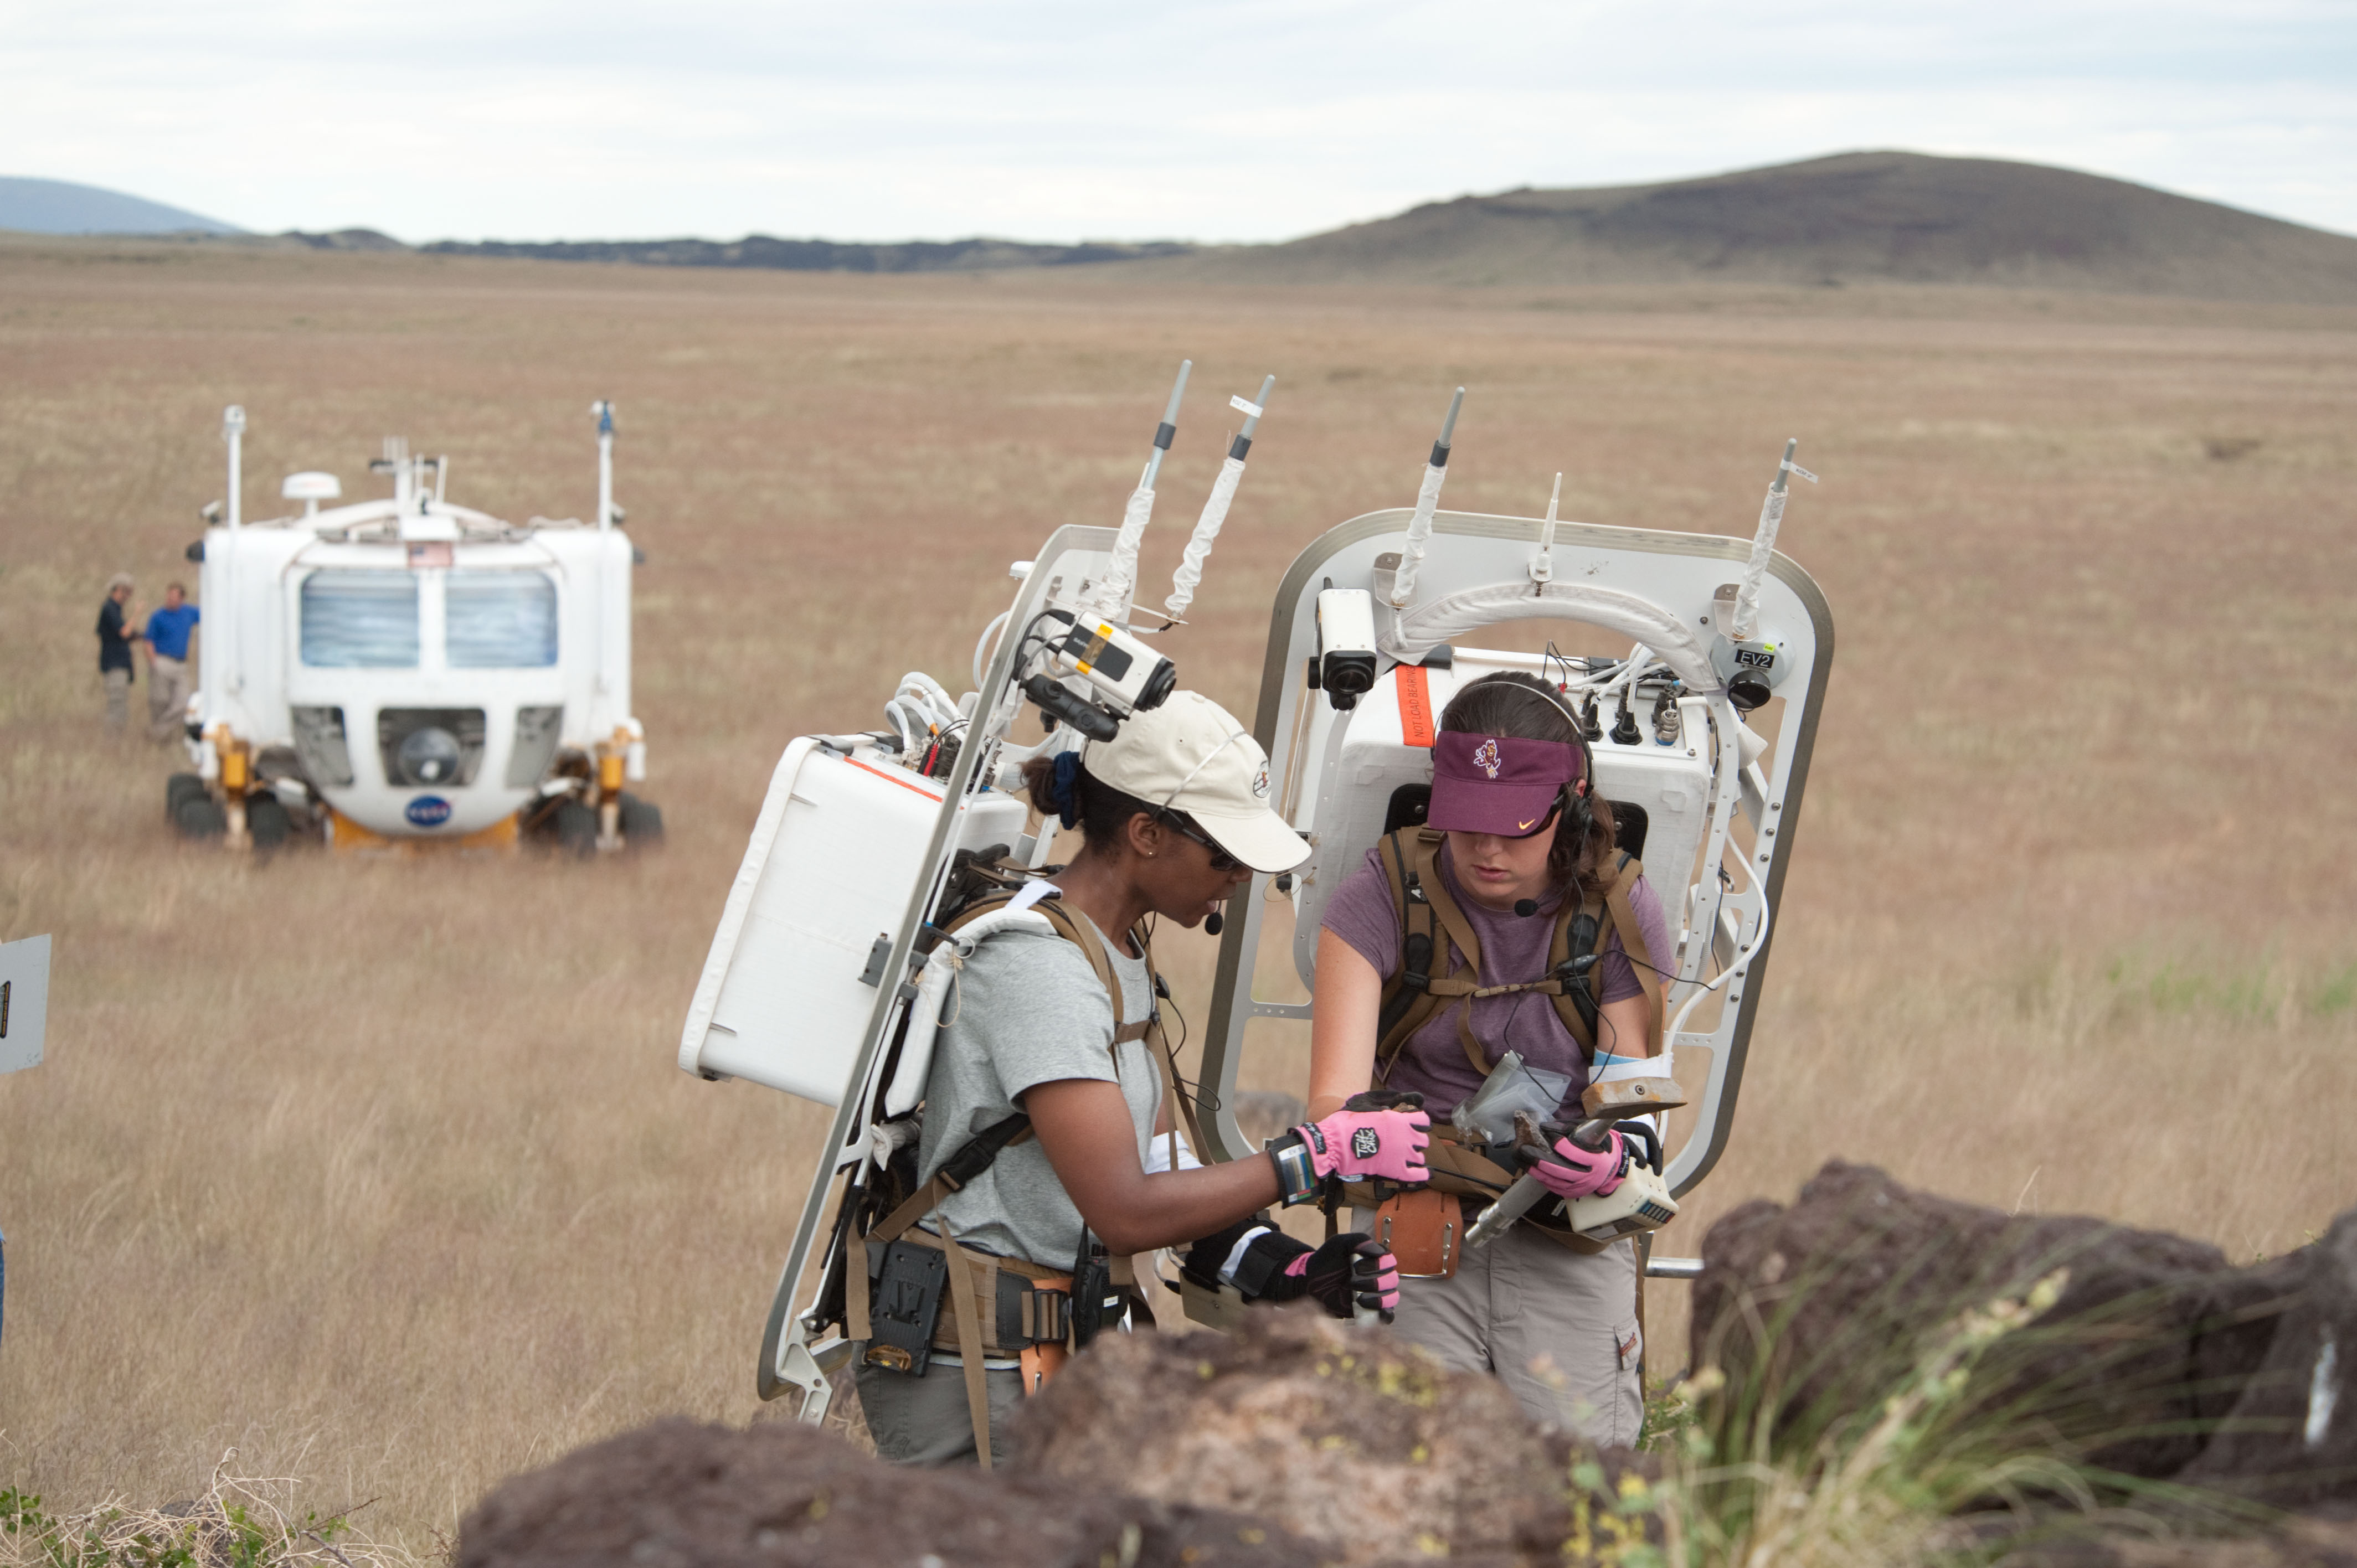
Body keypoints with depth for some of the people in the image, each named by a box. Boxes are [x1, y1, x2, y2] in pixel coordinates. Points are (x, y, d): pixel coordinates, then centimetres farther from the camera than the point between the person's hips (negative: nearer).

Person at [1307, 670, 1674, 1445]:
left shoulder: (1622, 915, -3)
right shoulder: (1385, 895, -7)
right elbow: (1336, 1095, -15)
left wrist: (1613, 1162, -29)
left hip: (1567, 1243, 1)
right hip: (1416, 1228, 0)